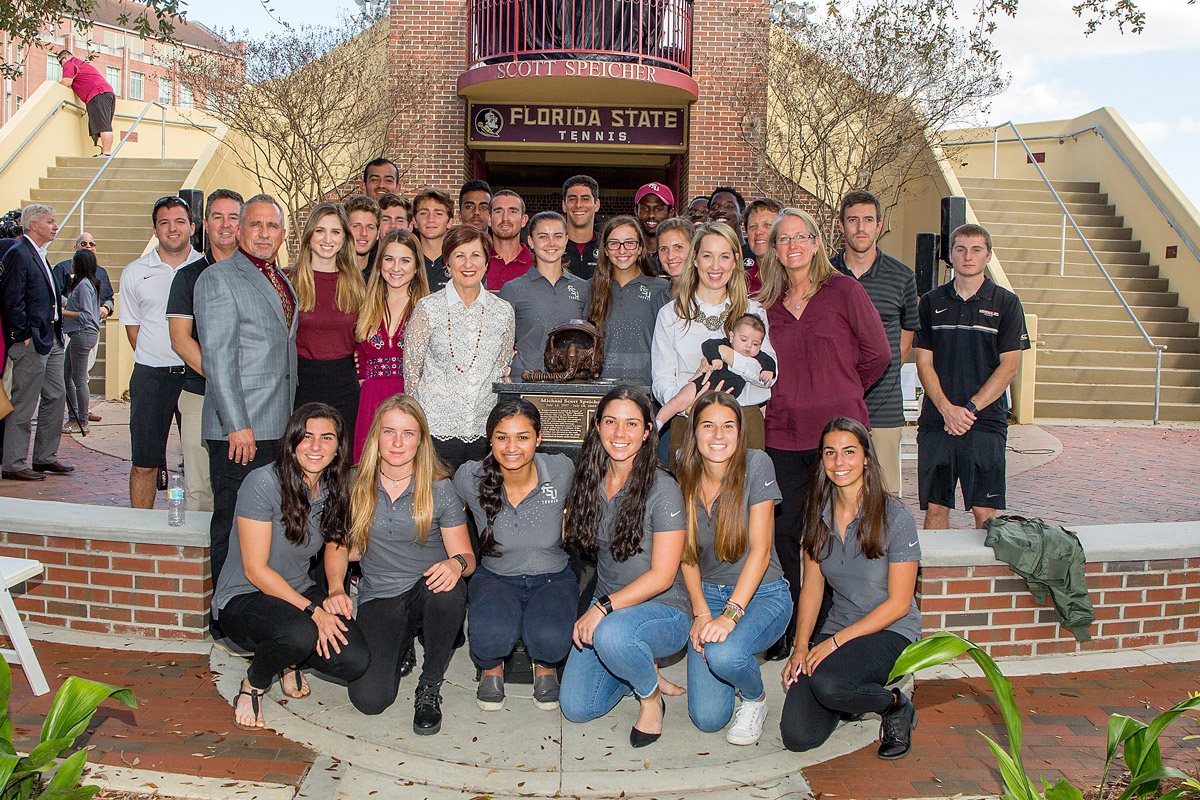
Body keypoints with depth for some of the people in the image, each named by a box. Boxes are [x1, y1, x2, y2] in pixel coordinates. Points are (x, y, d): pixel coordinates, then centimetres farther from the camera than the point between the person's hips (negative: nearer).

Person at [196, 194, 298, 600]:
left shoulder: (283, 281, 19)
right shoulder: (217, 278, -5)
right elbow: (217, 359, -12)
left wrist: (293, 420, 15)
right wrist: (237, 425, -17)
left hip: (281, 428, 7)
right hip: (240, 428, -7)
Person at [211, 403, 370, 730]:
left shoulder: (332, 490, 1)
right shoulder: (264, 483, -18)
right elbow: (255, 571, -18)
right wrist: (313, 611, -22)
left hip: (301, 591, 5)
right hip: (243, 598, -5)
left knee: (354, 661, -19)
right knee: (300, 633, -37)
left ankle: (290, 662, 14)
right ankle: (252, 685, -3)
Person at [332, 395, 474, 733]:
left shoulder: (440, 490, -6)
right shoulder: (357, 487, -1)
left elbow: (466, 556, -4)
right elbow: (337, 546, 10)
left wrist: (457, 564, -29)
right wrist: (336, 589, -9)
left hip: (428, 591, -1)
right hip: (378, 598, 1)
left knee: (447, 589, -39)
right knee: (369, 699, -20)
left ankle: (430, 686, -12)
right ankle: (401, 645, 17)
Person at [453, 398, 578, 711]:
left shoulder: (562, 471, -14)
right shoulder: (469, 479, -14)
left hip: (552, 578, 0)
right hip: (495, 578, 0)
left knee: (550, 639, -32)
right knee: (491, 635, -33)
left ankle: (545, 667, 8)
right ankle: (491, 668, 7)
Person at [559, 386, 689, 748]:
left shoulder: (662, 488, -16)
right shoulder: (591, 482, 1)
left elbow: (662, 575, -16)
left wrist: (603, 608, -21)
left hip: (663, 610, -5)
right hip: (607, 608, 5)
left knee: (611, 634, -37)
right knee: (576, 707, -7)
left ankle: (651, 695, -4)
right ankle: (639, 667, 22)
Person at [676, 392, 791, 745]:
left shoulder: (756, 465, -14)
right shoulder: (685, 475, -3)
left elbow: (760, 550, -17)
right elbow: (688, 554, 2)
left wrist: (730, 614, -25)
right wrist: (701, 612, -11)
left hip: (761, 594, -3)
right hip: (708, 595, 3)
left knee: (723, 653, -35)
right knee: (707, 718, -8)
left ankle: (756, 699, 2)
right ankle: (736, 669, 27)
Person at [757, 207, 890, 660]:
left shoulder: (842, 290, 0)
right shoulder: (769, 304, 12)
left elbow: (877, 354, 3)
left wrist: (840, 394, 9)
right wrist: (790, 398, 8)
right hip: (784, 434, 4)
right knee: (786, 531, 4)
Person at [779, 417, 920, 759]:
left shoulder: (895, 518, -13)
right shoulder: (818, 516, 2)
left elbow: (898, 603, -12)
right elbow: (812, 587, 7)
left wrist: (835, 641, -16)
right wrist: (801, 646, -7)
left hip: (890, 632, -4)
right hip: (837, 629, 5)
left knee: (827, 683, -35)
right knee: (798, 736, -13)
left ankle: (896, 705, -2)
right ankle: (851, 697, 19)